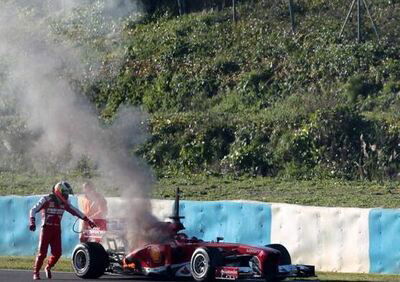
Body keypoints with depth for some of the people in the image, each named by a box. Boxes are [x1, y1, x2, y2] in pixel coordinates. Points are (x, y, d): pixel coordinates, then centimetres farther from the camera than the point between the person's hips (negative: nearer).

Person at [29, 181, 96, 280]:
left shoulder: (64, 202, 10)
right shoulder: (46, 199, -8)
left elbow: (75, 211, 19)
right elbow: (33, 210, -12)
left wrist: (87, 220, 17)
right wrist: (32, 221, -28)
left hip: (57, 230, 5)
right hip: (46, 228, -5)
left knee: (57, 253, -2)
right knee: (42, 252, -7)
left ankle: (48, 267, 23)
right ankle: (36, 272, 6)